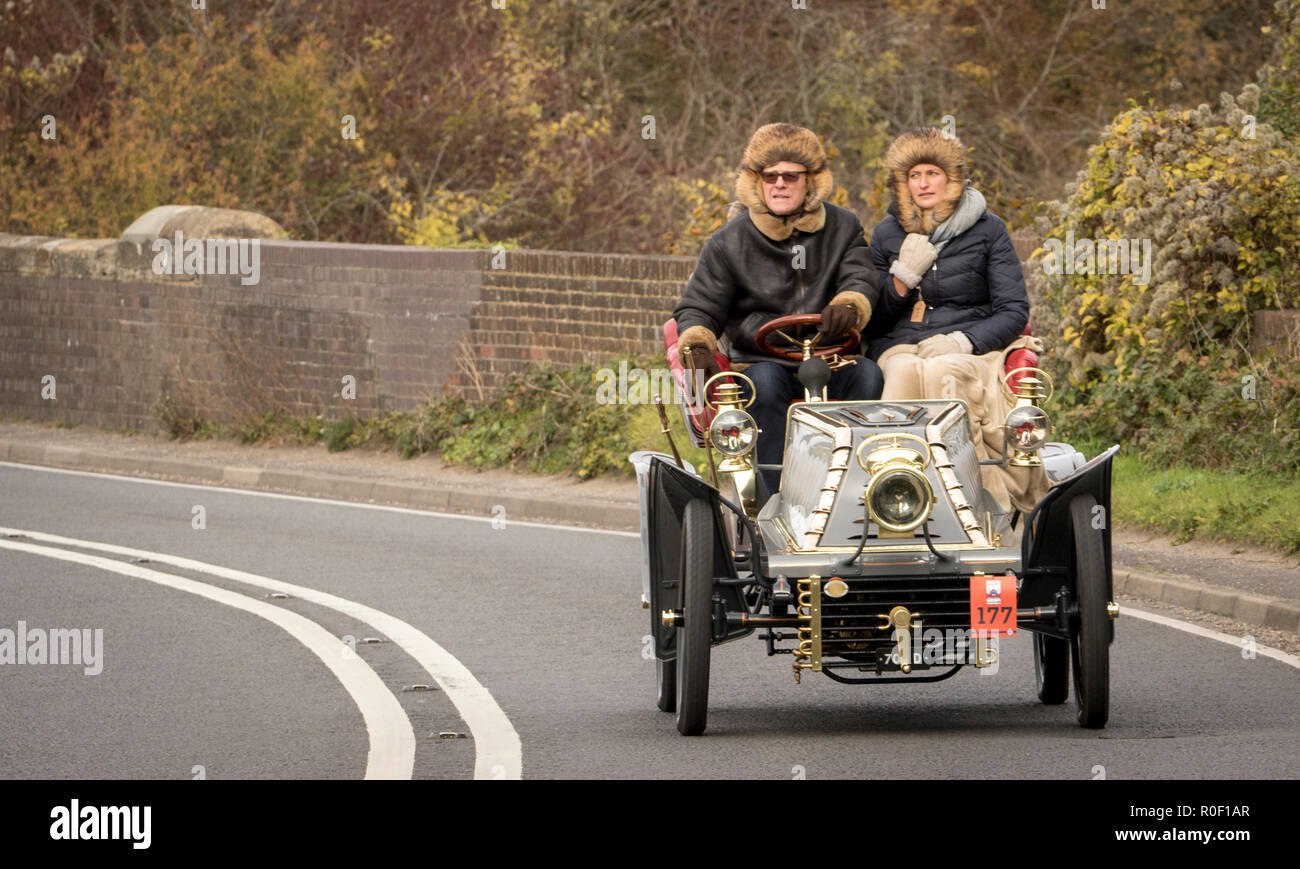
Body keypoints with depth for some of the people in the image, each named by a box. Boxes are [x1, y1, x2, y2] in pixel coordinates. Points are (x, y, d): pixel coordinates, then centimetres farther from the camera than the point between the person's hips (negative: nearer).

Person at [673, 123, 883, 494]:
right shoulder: (728, 244, 5)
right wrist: (697, 345, -18)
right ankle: (772, 498, -40)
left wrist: (848, 306, -28)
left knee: (868, 373, -31)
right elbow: (698, 309, 7)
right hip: (760, 361, -1)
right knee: (766, 380, -36)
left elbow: (861, 280, -2)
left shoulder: (843, 227, 10)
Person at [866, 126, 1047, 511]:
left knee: (944, 374, -38)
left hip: (970, 349, -2)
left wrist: (962, 341, -14)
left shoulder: (987, 230, 8)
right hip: (900, 348, 2)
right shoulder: (887, 234, 16)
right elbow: (872, 324, 15)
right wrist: (903, 278, -3)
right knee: (906, 374, -36)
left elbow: (1015, 312, 2)